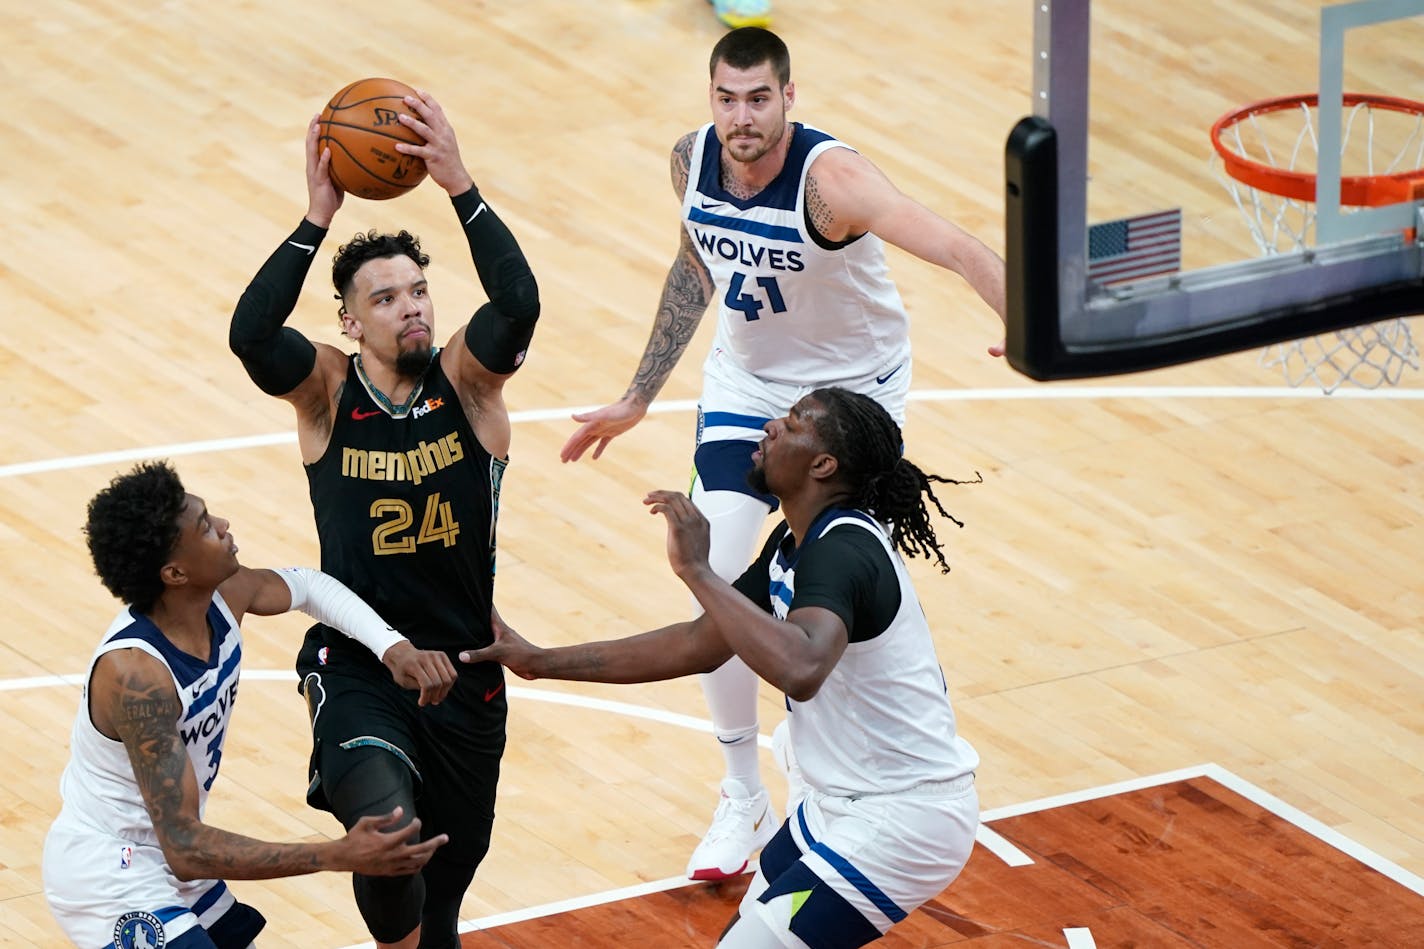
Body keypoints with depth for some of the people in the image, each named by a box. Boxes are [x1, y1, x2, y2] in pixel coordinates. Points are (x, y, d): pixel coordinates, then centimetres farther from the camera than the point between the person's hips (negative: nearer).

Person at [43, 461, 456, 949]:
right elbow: (186, 848, -33)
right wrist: (341, 856, -38)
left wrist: (395, 648, -3)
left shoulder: (224, 595, -10)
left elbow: (307, 585, 14)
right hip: (110, 884, -9)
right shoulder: (134, 672, -32)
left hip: (168, 859, 9)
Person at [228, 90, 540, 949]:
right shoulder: (327, 390, -6)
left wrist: (461, 186, -30)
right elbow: (250, 335, -27)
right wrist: (318, 218, -30)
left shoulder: (466, 379, -4)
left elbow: (518, 305, -25)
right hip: (357, 669, -2)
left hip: (465, 670, 3)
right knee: (381, 830, -31)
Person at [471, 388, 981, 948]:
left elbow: (800, 669, -45)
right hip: (849, 802, 10)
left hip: (898, 819, -10)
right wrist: (540, 663, 14)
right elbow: (702, 644, 15)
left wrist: (697, 570, -36)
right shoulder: (797, 543, 7)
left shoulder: (842, 550, -24)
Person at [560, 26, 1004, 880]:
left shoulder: (831, 178, -31)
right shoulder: (692, 161, -13)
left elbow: (955, 247, -44)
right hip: (746, 384, 4)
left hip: (853, 389, -4)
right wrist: (639, 400, 13)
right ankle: (744, 799, 11)